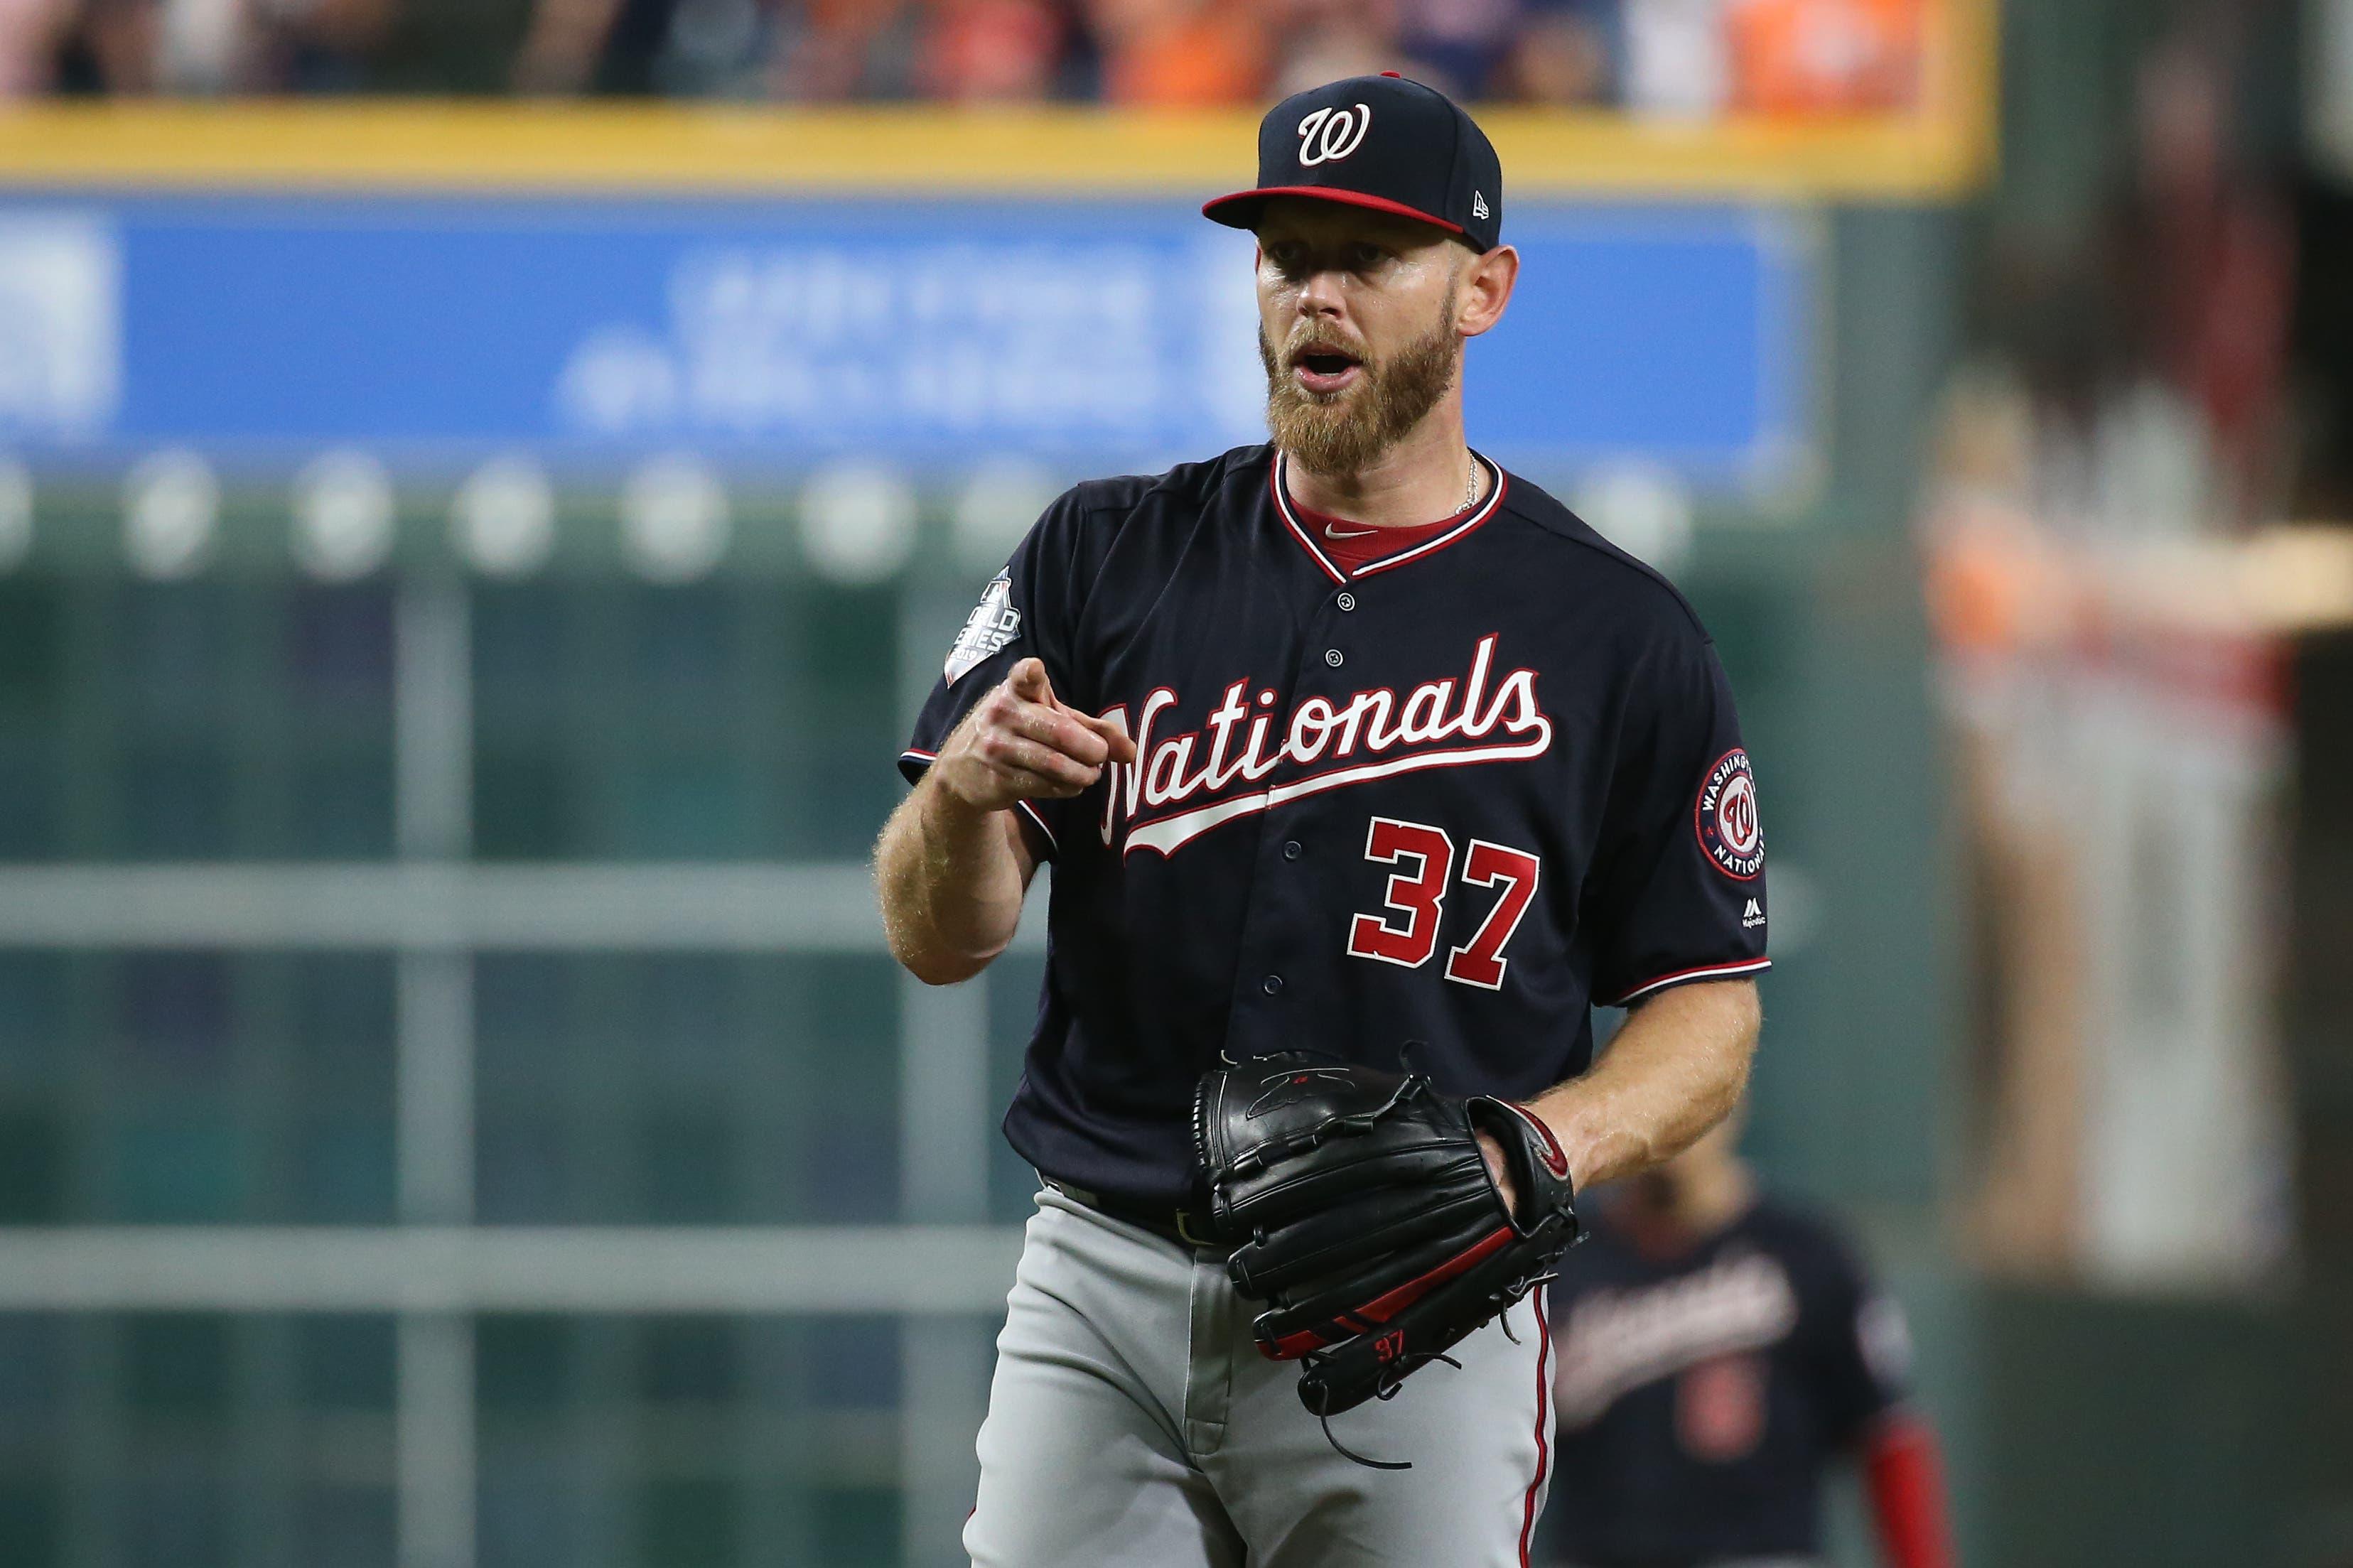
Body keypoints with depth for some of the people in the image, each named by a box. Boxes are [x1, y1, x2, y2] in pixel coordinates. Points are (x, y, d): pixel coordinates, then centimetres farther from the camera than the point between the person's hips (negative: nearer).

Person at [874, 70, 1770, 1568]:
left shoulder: (1618, 635, 3)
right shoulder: (1106, 558, 8)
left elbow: (1710, 1011, 4)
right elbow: (938, 940, 2)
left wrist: (1536, 1152, -15)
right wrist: (963, 797, -21)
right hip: (1103, 1291, 2)